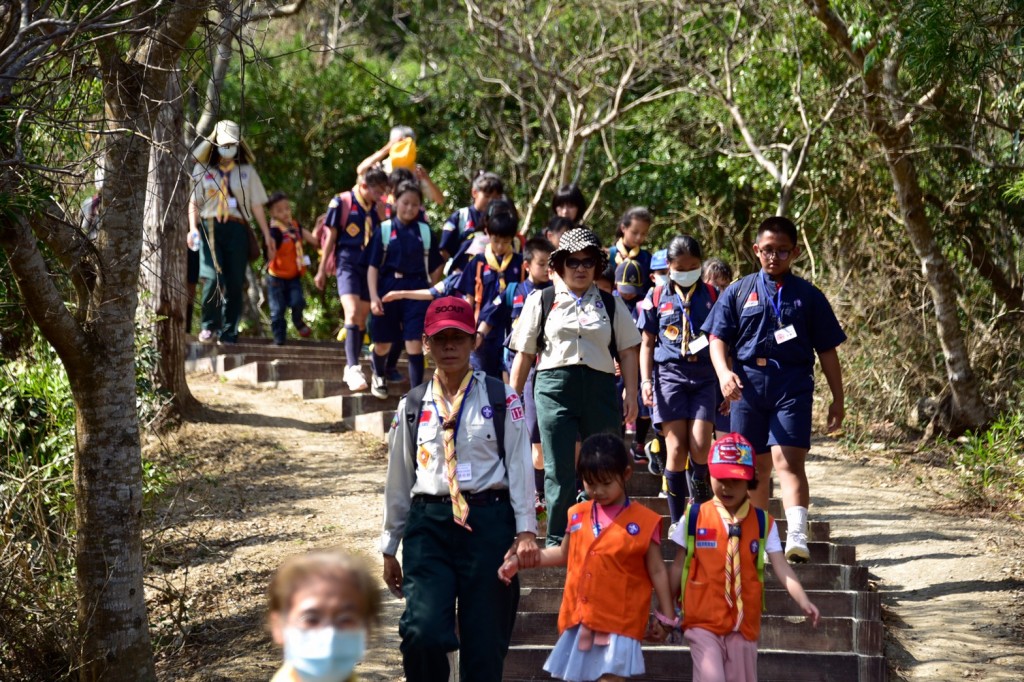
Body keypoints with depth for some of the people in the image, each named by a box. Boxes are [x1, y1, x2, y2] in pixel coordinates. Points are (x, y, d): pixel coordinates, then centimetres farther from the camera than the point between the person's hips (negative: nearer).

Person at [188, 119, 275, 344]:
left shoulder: (247, 171, 13)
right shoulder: (202, 169, 11)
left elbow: (256, 205, 12)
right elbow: (194, 202, 10)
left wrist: (267, 236, 8)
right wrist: (193, 228, -5)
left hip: (237, 229, 1)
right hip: (210, 227, -1)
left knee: (234, 283, -1)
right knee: (212, 277, -16)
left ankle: (229, 332, 6)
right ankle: (209, 326, -4)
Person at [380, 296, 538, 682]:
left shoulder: (500, 400, 5)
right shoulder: (413, 407, 11)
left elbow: (520, 466, 3)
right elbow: (398, 480, 15)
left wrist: (526, 531, -6)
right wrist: (389, 549, 17)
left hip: (488, 521, -1)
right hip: (429, 523, 1)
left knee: (484, 641, 1)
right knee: (423, 633, -17)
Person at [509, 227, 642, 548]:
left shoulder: (610, 304, 14)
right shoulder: (541, 301, 9)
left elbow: (628, 351, 12)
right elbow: (523, 354, 10)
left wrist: (631, 394, 2)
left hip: (600, 388, 2)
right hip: (555, 388, -2)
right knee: (559, 471, -5)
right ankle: (556, 541, 3)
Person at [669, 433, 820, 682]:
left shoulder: (763, 523, 1)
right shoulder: (695, 517, -1)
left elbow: (780, 566, -7)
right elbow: (679, 566, 6)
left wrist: (803, 601, -23)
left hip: (744, 623, 2)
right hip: (703, 621, -2)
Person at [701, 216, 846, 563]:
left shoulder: (808, 296, 9)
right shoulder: (738, 292, 12)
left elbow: (827, 350, 11)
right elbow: (718, 338, 8)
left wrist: (838, 399, 9)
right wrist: (723, 372, -12)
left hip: (793, 385, -2)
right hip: (748, 385, 2)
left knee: (788, 460, -17)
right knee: (755, 466, 9)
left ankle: (796, 537, -29)